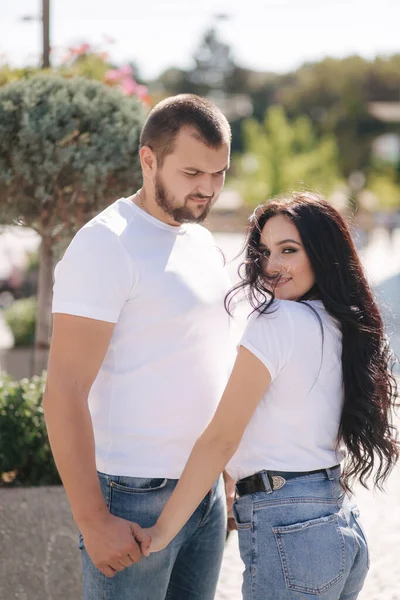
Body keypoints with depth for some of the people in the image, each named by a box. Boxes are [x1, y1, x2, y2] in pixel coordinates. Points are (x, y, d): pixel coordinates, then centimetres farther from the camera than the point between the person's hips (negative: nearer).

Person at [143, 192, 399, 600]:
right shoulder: (342, 325, 10)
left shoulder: (278, 321, -13)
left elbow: (221, 440, -15)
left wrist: (162, 531, -13)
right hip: (341, 524, 8)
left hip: (287, 533, -8)